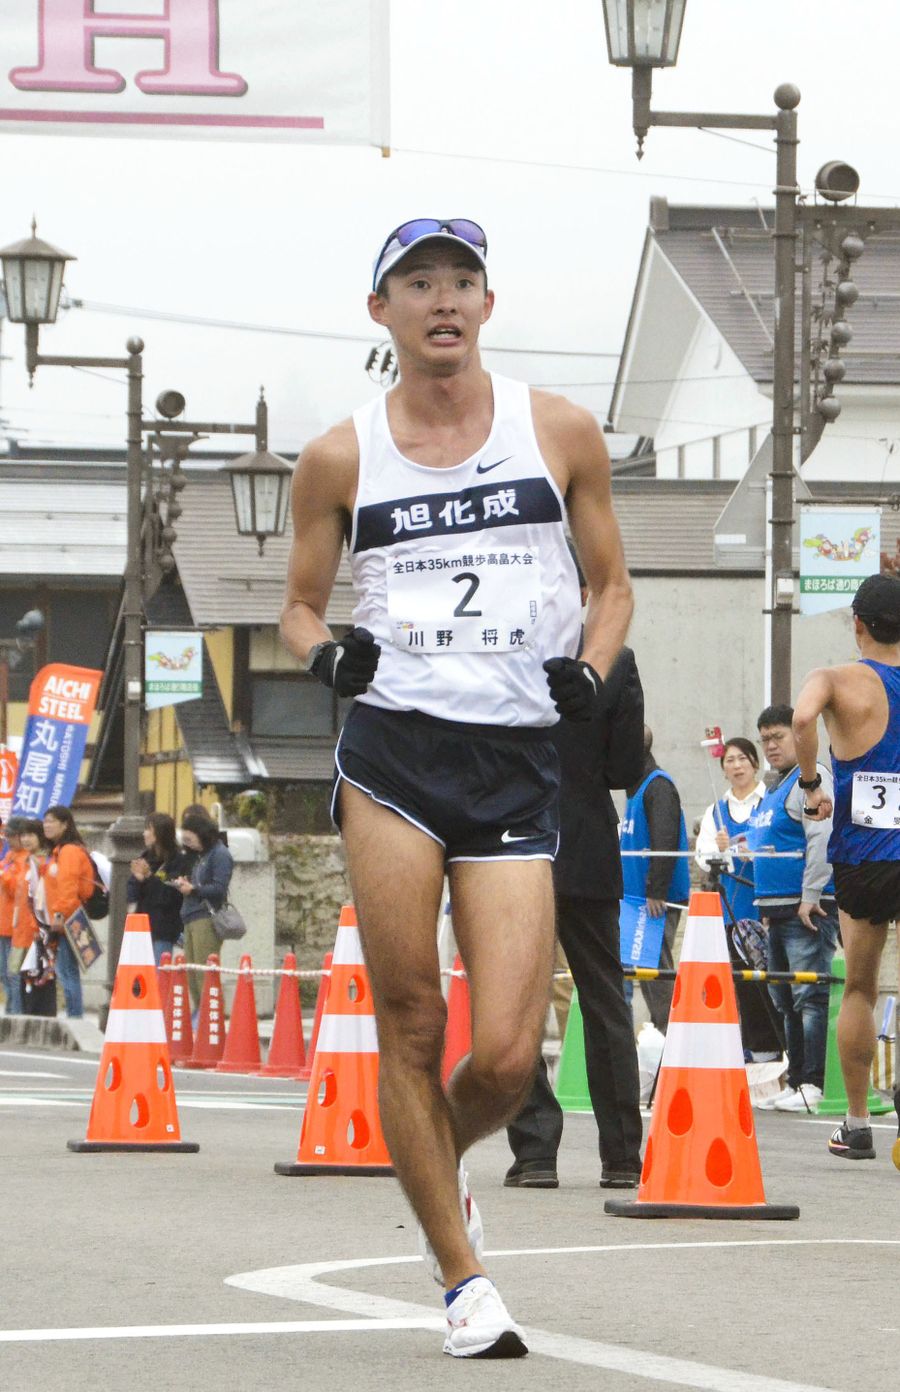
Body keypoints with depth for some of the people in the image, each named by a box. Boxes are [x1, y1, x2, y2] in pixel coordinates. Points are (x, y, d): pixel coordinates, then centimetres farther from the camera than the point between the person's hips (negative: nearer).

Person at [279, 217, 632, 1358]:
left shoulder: (559, 432, 8)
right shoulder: (341, 459, 6)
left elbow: (610, 582, 17)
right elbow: (300, 603, 15)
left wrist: (589, 669, -2)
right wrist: (324, 653, -7)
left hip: (517, 762, 1)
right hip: (392, 750, -1)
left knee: (507, 1056, -7)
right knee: (411, 1026, -6)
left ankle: (441, 1163, 28)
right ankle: (462, 1281, 7)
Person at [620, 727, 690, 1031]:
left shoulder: (658, 786, -13)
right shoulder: (635, 787, 19)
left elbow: (665, 844, -22)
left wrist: (656, 892, -25)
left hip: (659, 901, -10)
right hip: (637, 897, 10)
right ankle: (660, 1033, 12)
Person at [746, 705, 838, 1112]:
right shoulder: (775, 789, 21)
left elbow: (822, 839, -18)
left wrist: (811, 896, -22)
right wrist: (767, 907, 24)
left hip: (809, 910, -10)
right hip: (778, 910, 10)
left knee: (810, 996, -13)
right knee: (786, 1002, 11)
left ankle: (814, 1084, -17)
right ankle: (796, 1082, 15)